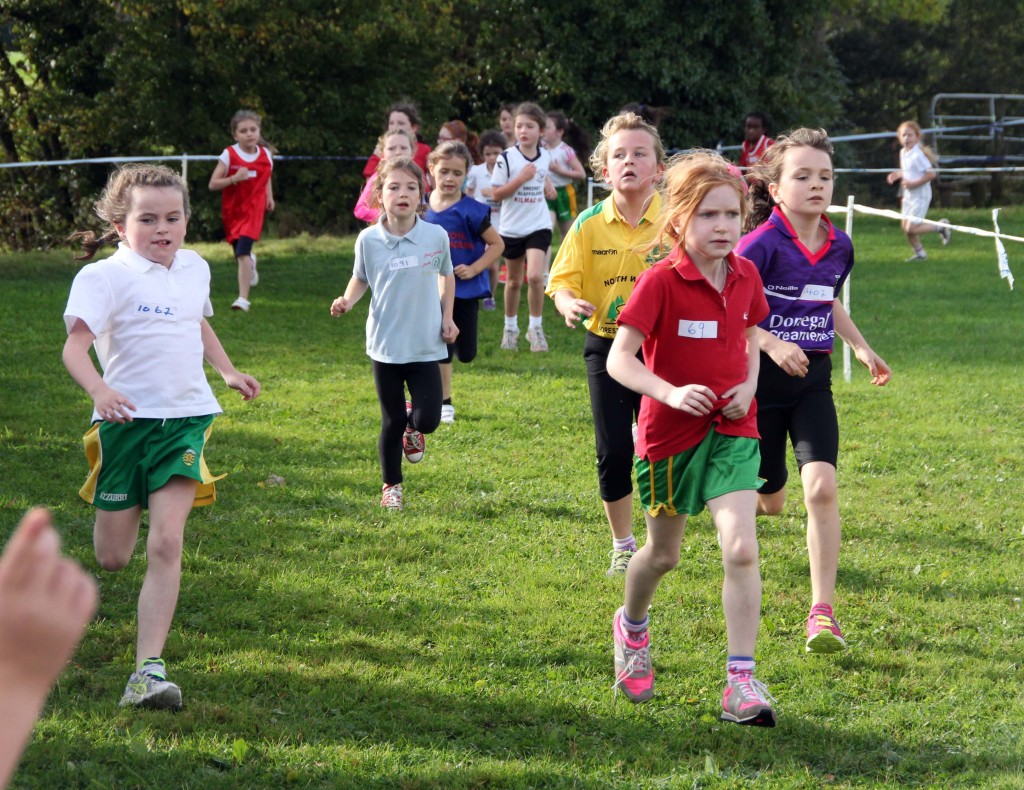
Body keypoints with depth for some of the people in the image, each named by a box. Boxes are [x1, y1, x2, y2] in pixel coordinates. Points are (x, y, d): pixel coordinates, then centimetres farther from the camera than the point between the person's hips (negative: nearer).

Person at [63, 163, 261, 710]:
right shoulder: (106, 277, -11)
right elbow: (75, 345, -22)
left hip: (185, 419, 3)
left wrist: (228, 371, 23)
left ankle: (149, 671, -16)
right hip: (126, 420, -3)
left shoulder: (194, 268, 10)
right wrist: (98, 388, -40)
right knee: (111, 560, 7)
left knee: (166, 544, -14)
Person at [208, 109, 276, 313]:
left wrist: (269, 196, 10)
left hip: (254, 208, -1)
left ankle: (243, 298, -21)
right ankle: (251, 262, 56)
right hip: (232, 210, 1)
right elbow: (213, 184, -14)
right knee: (240, 254, 16)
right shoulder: (229, 155, -12)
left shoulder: (266, 155, -4)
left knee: (243, 252, -19)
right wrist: (234, 179, -28)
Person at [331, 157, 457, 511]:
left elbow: (446, 276, 11)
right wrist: (346, 301, -10)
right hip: (385, 345, 0)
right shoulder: (369, 240, -7)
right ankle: (391, 485, 28)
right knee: (392, 422, 7)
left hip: (426, 346, 0)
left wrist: (447, 317, 4)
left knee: (427, 420, -8)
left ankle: (412, 422, 30)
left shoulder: (436, 236, -7)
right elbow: (361, 278, 9)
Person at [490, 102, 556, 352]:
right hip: (512, 228, -1)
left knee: (535, 276, -16)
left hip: (538, 226, 1)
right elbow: (496, 193, -14)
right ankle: (510, 328, 30)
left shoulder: (545, 156, 0)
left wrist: (547, 185, 2)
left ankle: (536, 327, -1)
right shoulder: (507, 158, -12)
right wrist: (521, 179, -23)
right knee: (514, 281, 12)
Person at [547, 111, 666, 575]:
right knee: (613, 451, 1)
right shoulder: (589, 225, -5)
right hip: (607, 348, 1)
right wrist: (569, 304, -28)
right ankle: (622, 545, 19)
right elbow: (562, 280, -6)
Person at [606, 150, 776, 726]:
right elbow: (619, 359, -18)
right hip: (670, 434, -2)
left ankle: (742, 683, -12)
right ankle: (633, 627, 49)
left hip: (732, 430, 2)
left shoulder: (746, 275, -1)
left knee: (742, 549, -15)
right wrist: (671, 393, -33)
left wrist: (749, 386, -2)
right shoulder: (661, 281, -16)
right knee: (663, 554, 15)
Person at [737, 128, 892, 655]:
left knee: (821, 487, -16)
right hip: (762, 378, -3)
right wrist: (771, 344, -28)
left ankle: (822, 612, -13)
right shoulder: (762, 244, -16)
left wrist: (862, 348, 18)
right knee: (770, 503, 9)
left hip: (813, 380, 4)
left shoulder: (839, 246, 3)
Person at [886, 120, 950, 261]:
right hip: (908, 195, 8)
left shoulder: (918, 155, -20)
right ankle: (919, 253, 24)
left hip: (920, 195, -8)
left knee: (911, 228, -11)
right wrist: (897, 175, 4)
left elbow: (931, 174, -23)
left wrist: (913, 183, -22)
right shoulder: (903, 152, 6)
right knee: (905, 226, 9)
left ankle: (941, 226, 6)